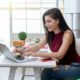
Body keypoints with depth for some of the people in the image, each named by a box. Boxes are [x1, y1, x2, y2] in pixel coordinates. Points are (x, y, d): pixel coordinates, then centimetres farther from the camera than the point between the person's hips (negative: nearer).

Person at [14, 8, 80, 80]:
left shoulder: (67, 33, -19)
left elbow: (59, 55, -30)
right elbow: (38, 46, 3)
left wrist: (36, 54, -37)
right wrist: (22, 51, -14)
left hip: (74, 67, -6)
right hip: (62, 65, 6)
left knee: (46, 73, -22)